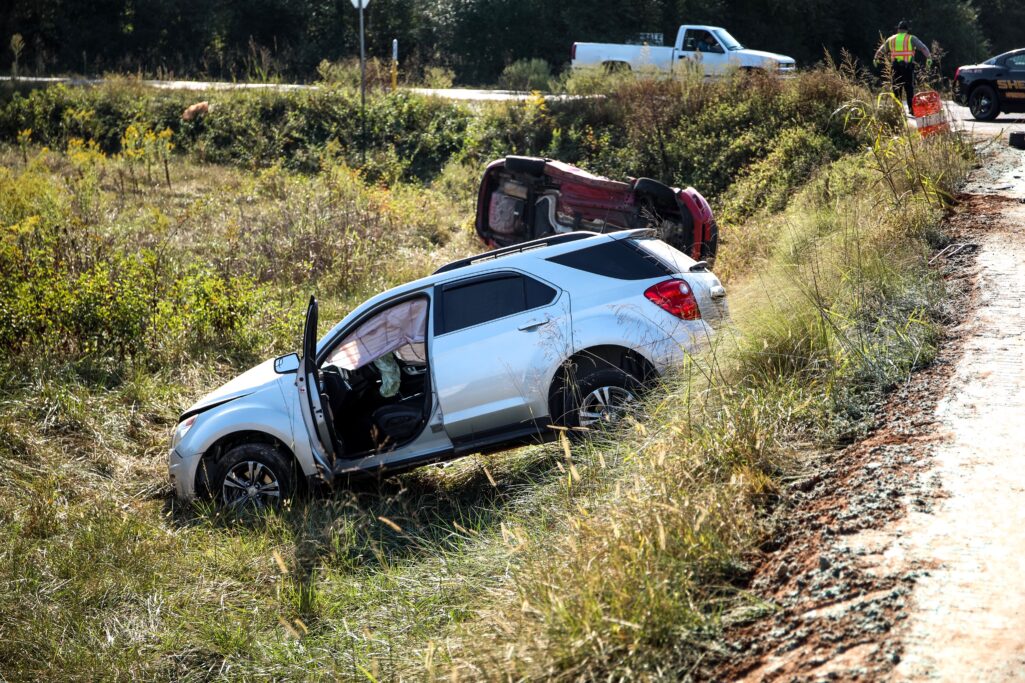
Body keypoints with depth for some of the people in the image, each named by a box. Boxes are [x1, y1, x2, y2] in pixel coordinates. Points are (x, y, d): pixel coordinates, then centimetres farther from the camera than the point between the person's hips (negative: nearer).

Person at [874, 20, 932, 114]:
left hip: (896, 67, 2)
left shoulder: (891, 39, 12)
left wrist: (876, 59, 41)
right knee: (909, 89, 2)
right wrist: (929, 58, -10)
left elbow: (881, 50, 25)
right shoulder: (911, 39, 4)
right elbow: (923, 48, -6)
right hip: (908, 67, -2)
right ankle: (911, 109, 0)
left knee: (897, 89, 9)